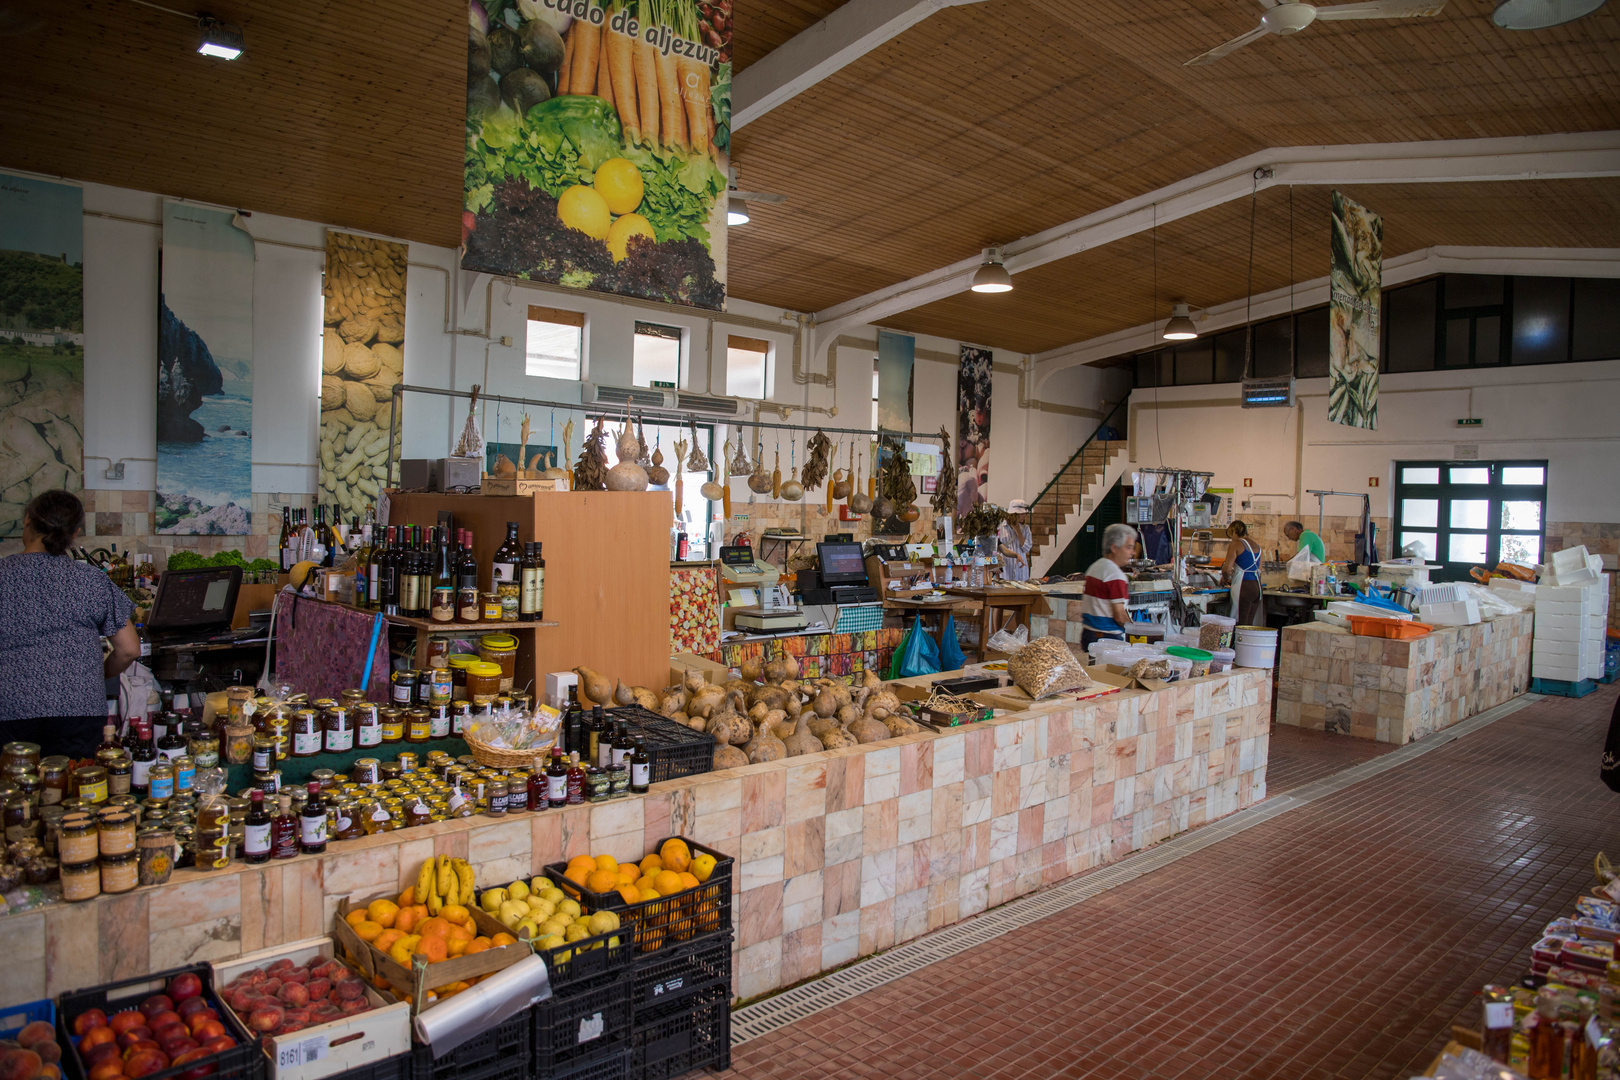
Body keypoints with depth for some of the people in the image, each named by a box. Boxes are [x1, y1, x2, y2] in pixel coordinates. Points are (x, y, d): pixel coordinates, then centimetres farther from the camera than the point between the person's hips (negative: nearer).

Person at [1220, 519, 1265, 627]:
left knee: (1241, 624, -5)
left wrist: (1225, 580, 9)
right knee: (1250, 625, 9)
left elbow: (1227, 569, -12)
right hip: (1257, 586, 7)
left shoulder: (1235, 545, -5)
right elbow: (1258, 570, 19)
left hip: (1244, 587, -7)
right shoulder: (1256, 546, 16)